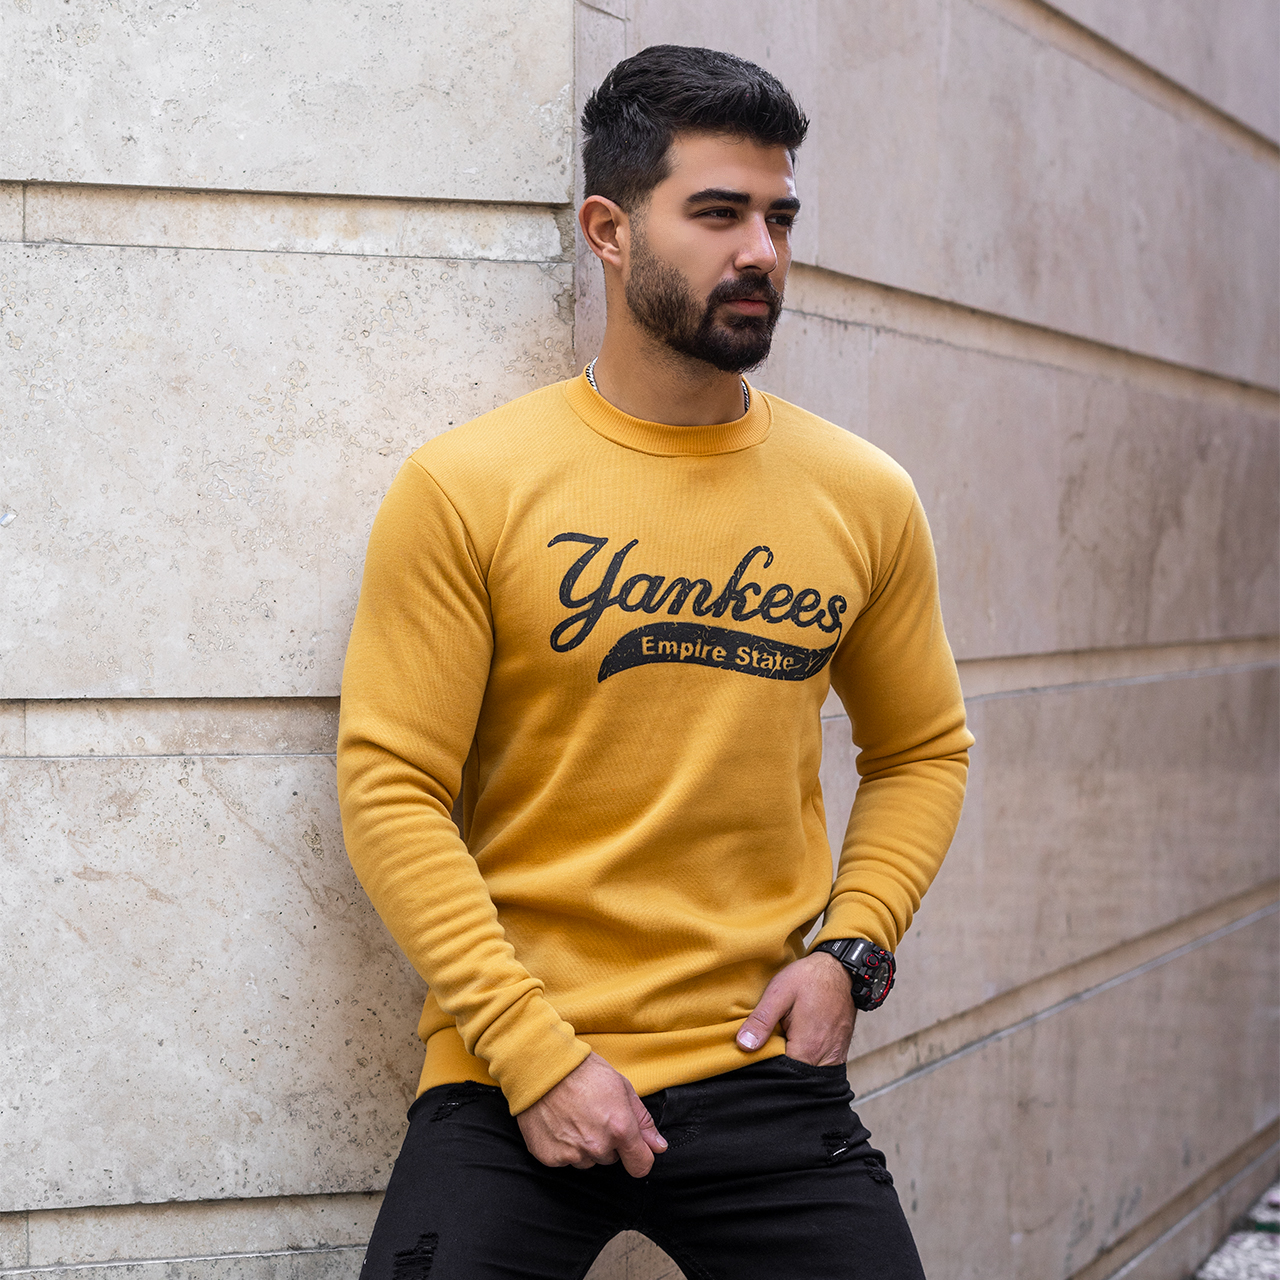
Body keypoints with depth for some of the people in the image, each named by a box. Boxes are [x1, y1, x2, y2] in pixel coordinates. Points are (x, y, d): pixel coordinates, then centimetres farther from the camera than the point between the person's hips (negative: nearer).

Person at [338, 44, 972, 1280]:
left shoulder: (865, 499, 4)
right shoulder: (464, 488, -7)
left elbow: (922, 749, 15)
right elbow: (391, 788, -8)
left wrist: (848, 950, 0)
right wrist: (533, 1051, -13)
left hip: (765, 1074, 3)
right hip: (511, 1083, -2)